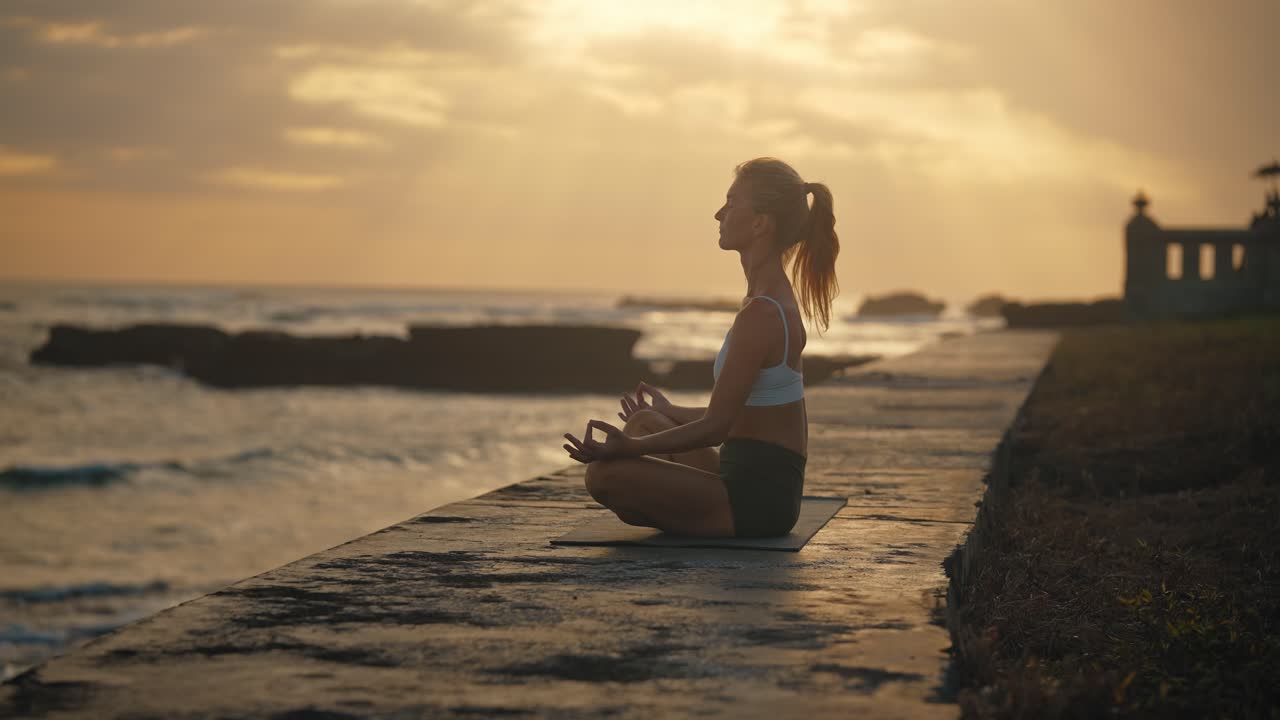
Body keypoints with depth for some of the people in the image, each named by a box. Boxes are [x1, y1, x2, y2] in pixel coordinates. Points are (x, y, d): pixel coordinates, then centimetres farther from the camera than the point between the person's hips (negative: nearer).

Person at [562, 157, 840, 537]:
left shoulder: (761, 313, -19)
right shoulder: (775, 300, 12)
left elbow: (716, 426, -21)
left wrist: (631, 448, -27)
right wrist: (672, 412, 35)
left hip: (758, 499, -10)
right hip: (755, 486, 10)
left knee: (605, 474, -17)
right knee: (644, 422, 21)